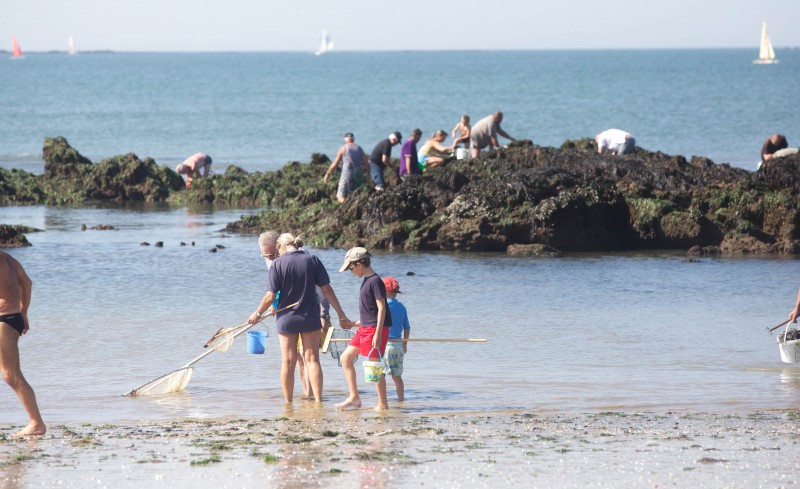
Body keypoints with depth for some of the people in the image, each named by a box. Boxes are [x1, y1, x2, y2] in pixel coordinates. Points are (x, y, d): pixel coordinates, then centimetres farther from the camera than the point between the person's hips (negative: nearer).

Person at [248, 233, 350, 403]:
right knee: (312, 359, 4)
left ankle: (288, 402, 11)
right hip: (310, 318, 1)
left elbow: (270, 296, -9)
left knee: (288, 362, 6)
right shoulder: (312, 260, -2)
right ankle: (318, 400, -2)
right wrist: (341, 314, 1)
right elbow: (327, 290, -4)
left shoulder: (277, 264, -7)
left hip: (286, 319, -1)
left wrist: (257, 314, 7)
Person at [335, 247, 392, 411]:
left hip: (375, 329, -10)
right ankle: (354, 397, 13)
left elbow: (381, 308, -18)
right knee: (346, 357, 10)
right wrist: (354, 324, 23)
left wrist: (377, 334, -22)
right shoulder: (366, 281, 15)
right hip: (364, 329, 10)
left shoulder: (375, 281, -13)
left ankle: (383, 404, 1)